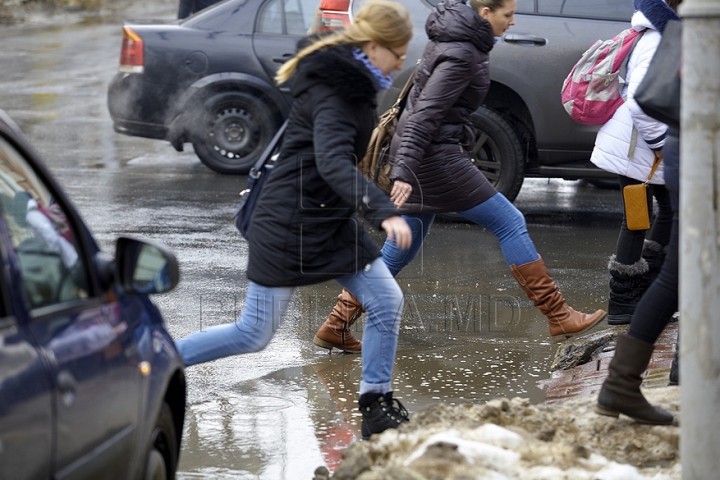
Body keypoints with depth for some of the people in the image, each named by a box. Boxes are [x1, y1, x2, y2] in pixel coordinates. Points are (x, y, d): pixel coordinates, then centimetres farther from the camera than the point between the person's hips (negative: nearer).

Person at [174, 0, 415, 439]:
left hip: (332, 222, 9)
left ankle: (377, 406, 9)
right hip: (289, 225, -9)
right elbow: (333, 163, -38)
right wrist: (383, 211, -48)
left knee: (388, 301, -2)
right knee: (254, 334, -3)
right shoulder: (332, 93, -23)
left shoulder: (351, 82, 8)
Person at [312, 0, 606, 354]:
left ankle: (336, 326, 14)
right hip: (434, 156, -10)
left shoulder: (452, 35, 11)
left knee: (404, 245, 14)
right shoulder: (461, 54, -19)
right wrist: (404, 171, -29)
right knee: (510, 223, -4)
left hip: (416, 153, 10)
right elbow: (426, 113, -25)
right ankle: (559, 318, -1)